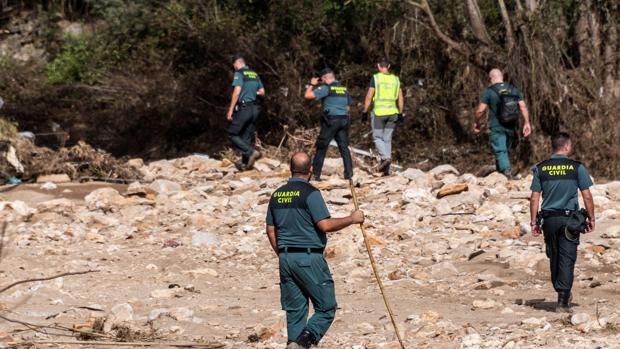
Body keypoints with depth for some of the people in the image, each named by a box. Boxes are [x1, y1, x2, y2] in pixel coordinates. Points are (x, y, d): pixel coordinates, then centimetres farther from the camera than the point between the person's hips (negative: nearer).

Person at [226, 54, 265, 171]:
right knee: (247, 137, 12)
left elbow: (237, 91, -16)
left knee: (233, 134, 0)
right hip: (255, 109, 7)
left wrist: (230, 110, -15)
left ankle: (252, 152, -15)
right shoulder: (255, 74, 13)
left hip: (244, 107, -7)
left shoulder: (239, 73, -8)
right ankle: (245, 163, 12)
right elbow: (262, 92, 16)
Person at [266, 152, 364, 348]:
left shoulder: (277, 195, 11)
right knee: (326, 308, 0)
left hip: (286, 258, 7)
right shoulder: (310, 193, -10)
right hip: (309, 258, -7)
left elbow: (271, 231, 15)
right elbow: (325, 225, -18)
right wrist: (352, 219, -5)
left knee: (295, 310, 11)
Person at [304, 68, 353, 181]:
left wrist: (312, 85, 3)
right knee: (344, 147, 7)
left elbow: (307, 95, -12)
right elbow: (348, 106, 20)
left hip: (331, 120, -5)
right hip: (344, 120, 5)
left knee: (321, 147, 2)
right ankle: (349, 173, 0)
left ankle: (316, 174, 3)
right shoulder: (344, 89, 13)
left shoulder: (326, 88, -7)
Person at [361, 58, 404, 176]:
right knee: (387, 139, 9)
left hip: (378, 112, -4)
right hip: (392, 112, 4)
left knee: (377, 137, 9)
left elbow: (369, 97, -8)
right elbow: (401, 98, 6)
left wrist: (365, 112, -1)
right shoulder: (395, 79, 7)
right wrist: (400, 113, 12)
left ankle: (386, 157, -16)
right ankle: (386, 170, 6)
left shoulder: (375, 78, -6)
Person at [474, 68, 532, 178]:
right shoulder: (514, 90, 7)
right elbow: (523, 107, 1)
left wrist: (476, 123, 7)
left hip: (497, 127, -5)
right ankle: (499, 171, 26)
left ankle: (506, 170, -29)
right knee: (505, 149, 18)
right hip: (511, 127, 5)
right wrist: (527, 123, 3)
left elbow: (480, 110, -8)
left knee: (500, 151, -8)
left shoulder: (489, 91, -5)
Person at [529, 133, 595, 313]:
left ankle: (562, 294, 26)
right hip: (569, 219, -3)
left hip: (549, 219, 3)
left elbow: (534, 198, 2)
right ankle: (563, 301, -9)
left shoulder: (541, 168, 3)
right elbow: (587, 196, -4)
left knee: (554, 257, 16)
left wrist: (534, 222, 8)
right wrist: (591, 218, 7)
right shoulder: (577, 167, -4)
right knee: (567, 259, -3)